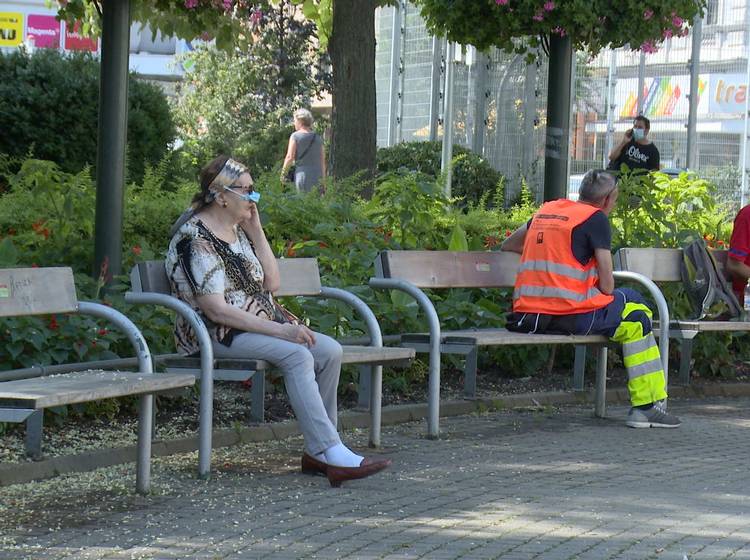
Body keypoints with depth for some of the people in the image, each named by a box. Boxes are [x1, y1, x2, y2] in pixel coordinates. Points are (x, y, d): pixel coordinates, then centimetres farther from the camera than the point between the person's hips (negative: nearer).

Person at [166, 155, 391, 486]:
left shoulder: (237, 230, 14)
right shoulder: (196, 239, -14)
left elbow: (271, 283, 12)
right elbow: (216, 310, -21)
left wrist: (256, 231, 4)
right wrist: (278, 330, -24)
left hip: (259, 325, 9)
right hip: (217, 336, -9)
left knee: (329, 351, -10)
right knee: (296, 355, -30)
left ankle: (317, 451, -9)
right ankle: (331, 453, -34)